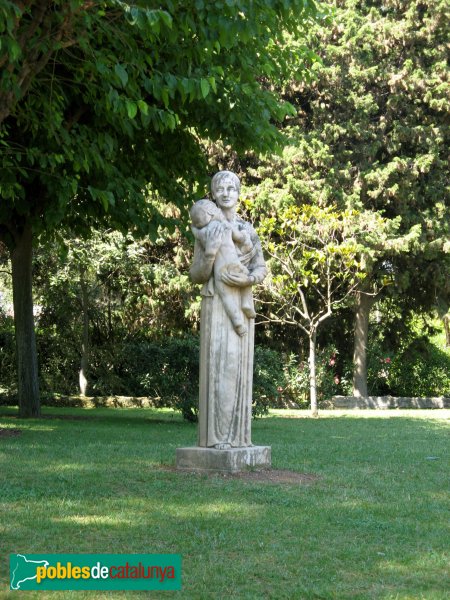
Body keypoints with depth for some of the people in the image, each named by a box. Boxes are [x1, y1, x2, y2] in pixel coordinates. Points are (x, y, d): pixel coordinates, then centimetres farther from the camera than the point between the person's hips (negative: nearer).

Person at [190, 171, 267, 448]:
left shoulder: (248, 229, 14)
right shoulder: (207, 229, 2)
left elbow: (261, 268, 8)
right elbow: (196, 275, -1)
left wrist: (247, 279, -13)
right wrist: (210, 254, -19)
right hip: (217, 304, -4)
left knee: (239, 365, 3)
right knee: (218, 363, -10)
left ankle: (237, 432, 7)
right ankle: (216, 434, -9)